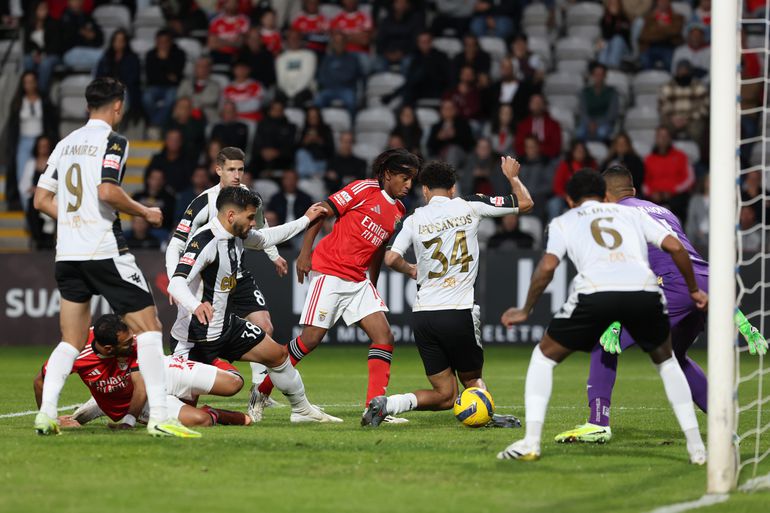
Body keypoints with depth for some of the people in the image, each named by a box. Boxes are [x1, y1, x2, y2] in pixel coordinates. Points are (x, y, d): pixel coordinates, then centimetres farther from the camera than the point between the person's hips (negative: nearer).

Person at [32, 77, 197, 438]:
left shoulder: (66, 143, 15)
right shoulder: (112, 141, -6)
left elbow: (41, 200, 16)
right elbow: (107, 191, -20)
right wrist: (146, 213, -6)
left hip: (67, 254, 7)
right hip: (104, 251, -7)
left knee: (71, 341, 13)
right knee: (148, 327, -3)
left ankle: (46, 413, -1)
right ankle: (158, 417, -11)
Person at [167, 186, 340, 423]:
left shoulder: (237, 235, 3)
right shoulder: (204, 241, -25)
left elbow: (265, 238, 27)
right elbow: (176, 283, -35)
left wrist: (306, 220, 32)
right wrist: (196, 306, -55)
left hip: (226, 324, 9)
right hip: (194, 336, -9)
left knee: (277, 354, 13)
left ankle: (302, 410, 34)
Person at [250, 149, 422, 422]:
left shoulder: (398, 211, 12)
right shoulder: (365, 189, -9)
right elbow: (320, 212, -9)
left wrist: (373, 286, 22)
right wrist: (305, 253, -14)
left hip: (358, 281, 7)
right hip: (329, 273, -7)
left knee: (384, 336, -7)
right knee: (311, 338, -7)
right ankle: (262, 391, 9)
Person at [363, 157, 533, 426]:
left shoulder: (414, 219, 6)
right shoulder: (469, 206, 2)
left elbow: (391, 259, -2)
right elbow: (525, 203, 7)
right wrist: (512, 176, 27)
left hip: (423, 316, 3)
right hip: (458, 314, -3)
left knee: (446, 395, 11)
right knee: (472, 378, 20)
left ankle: (386, 404, -13)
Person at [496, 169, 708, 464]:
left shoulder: (563, 221, 26)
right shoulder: (630, 213, 31)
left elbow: (547, 267, 10)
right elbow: (675, 247, 20)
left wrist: (526, 311, 22)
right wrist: (693, 290, 32)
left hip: (595, 292, -2)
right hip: (644, 290, 2)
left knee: (544, 356, 21)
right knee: (666, 360, 29)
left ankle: (531, 442, 8)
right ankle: (697, 447, 19)